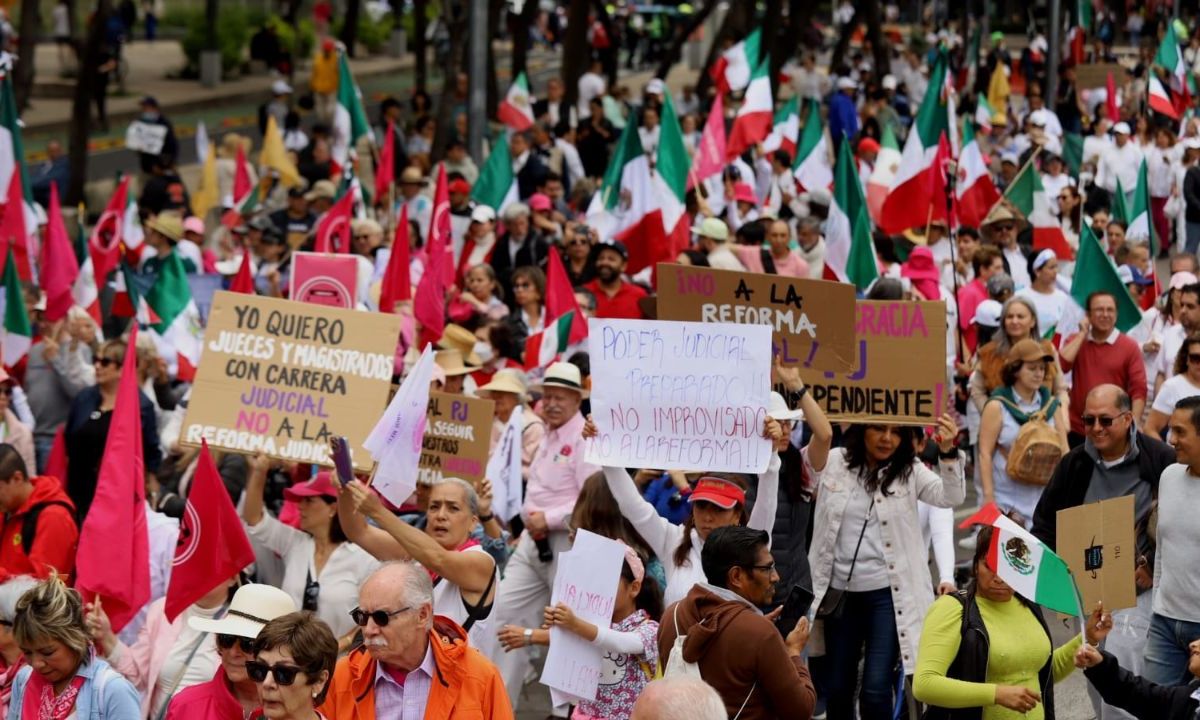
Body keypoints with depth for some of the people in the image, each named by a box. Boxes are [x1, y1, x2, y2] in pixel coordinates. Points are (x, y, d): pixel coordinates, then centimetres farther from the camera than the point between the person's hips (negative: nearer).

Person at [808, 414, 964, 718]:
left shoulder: (909, 471, -1)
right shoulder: (834, 463, 4)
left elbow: (950, 497, -13)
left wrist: (948, 452, -31)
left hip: (887, 594, -3)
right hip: (839, 592, 3)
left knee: (876, 690, -11)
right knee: (838, 688, 12)